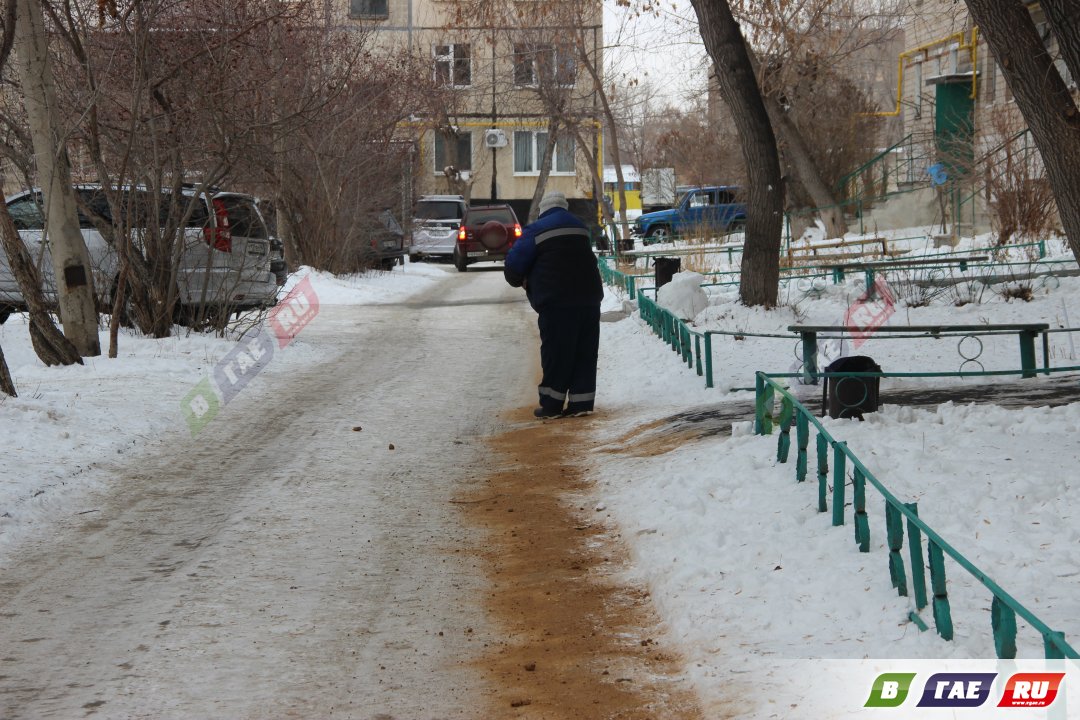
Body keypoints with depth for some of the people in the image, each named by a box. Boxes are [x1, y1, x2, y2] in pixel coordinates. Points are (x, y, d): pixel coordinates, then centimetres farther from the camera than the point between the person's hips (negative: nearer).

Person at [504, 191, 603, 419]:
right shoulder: (580, 228, 16)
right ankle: (581, 402, 8)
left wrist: (519, 280, 18)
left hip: (557, 300, -5)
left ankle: (551, 404, 3)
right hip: (589, 297, 5)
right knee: (585, 353, 8)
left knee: (556, 352, 0)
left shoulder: (536, 230, -3)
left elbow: (514, 264, -5)